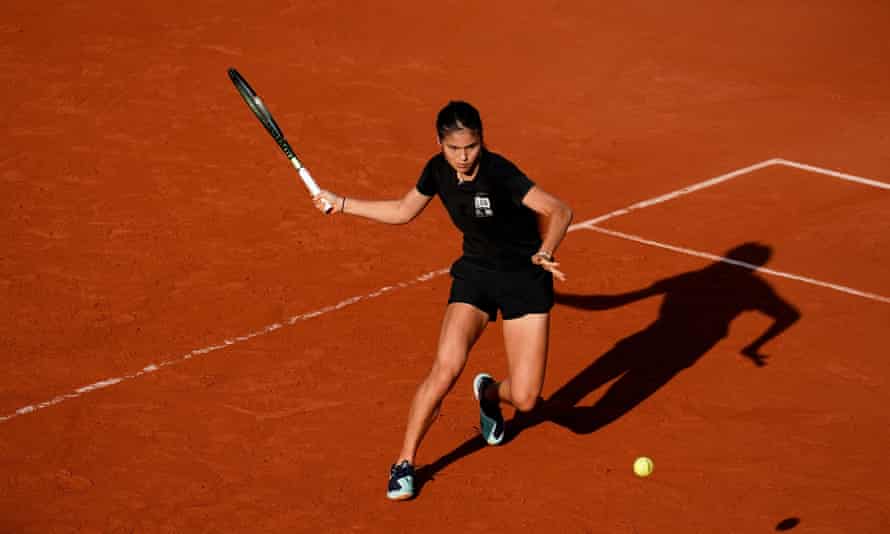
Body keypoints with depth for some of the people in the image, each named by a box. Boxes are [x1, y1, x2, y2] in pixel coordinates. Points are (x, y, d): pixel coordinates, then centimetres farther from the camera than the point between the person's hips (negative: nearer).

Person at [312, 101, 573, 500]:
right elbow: (403, 212, 12)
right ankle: (404, 463, -5)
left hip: (525, 278, -3)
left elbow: (560, 211, -25)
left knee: (524, 400, -7)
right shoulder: (438, 170, -7)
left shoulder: (498, 174, -25)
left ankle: (488, 392, 32)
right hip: (475, 272, 3)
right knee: (446, 368, -21)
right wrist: (340, 204, 12)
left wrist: (544, 253, -40)